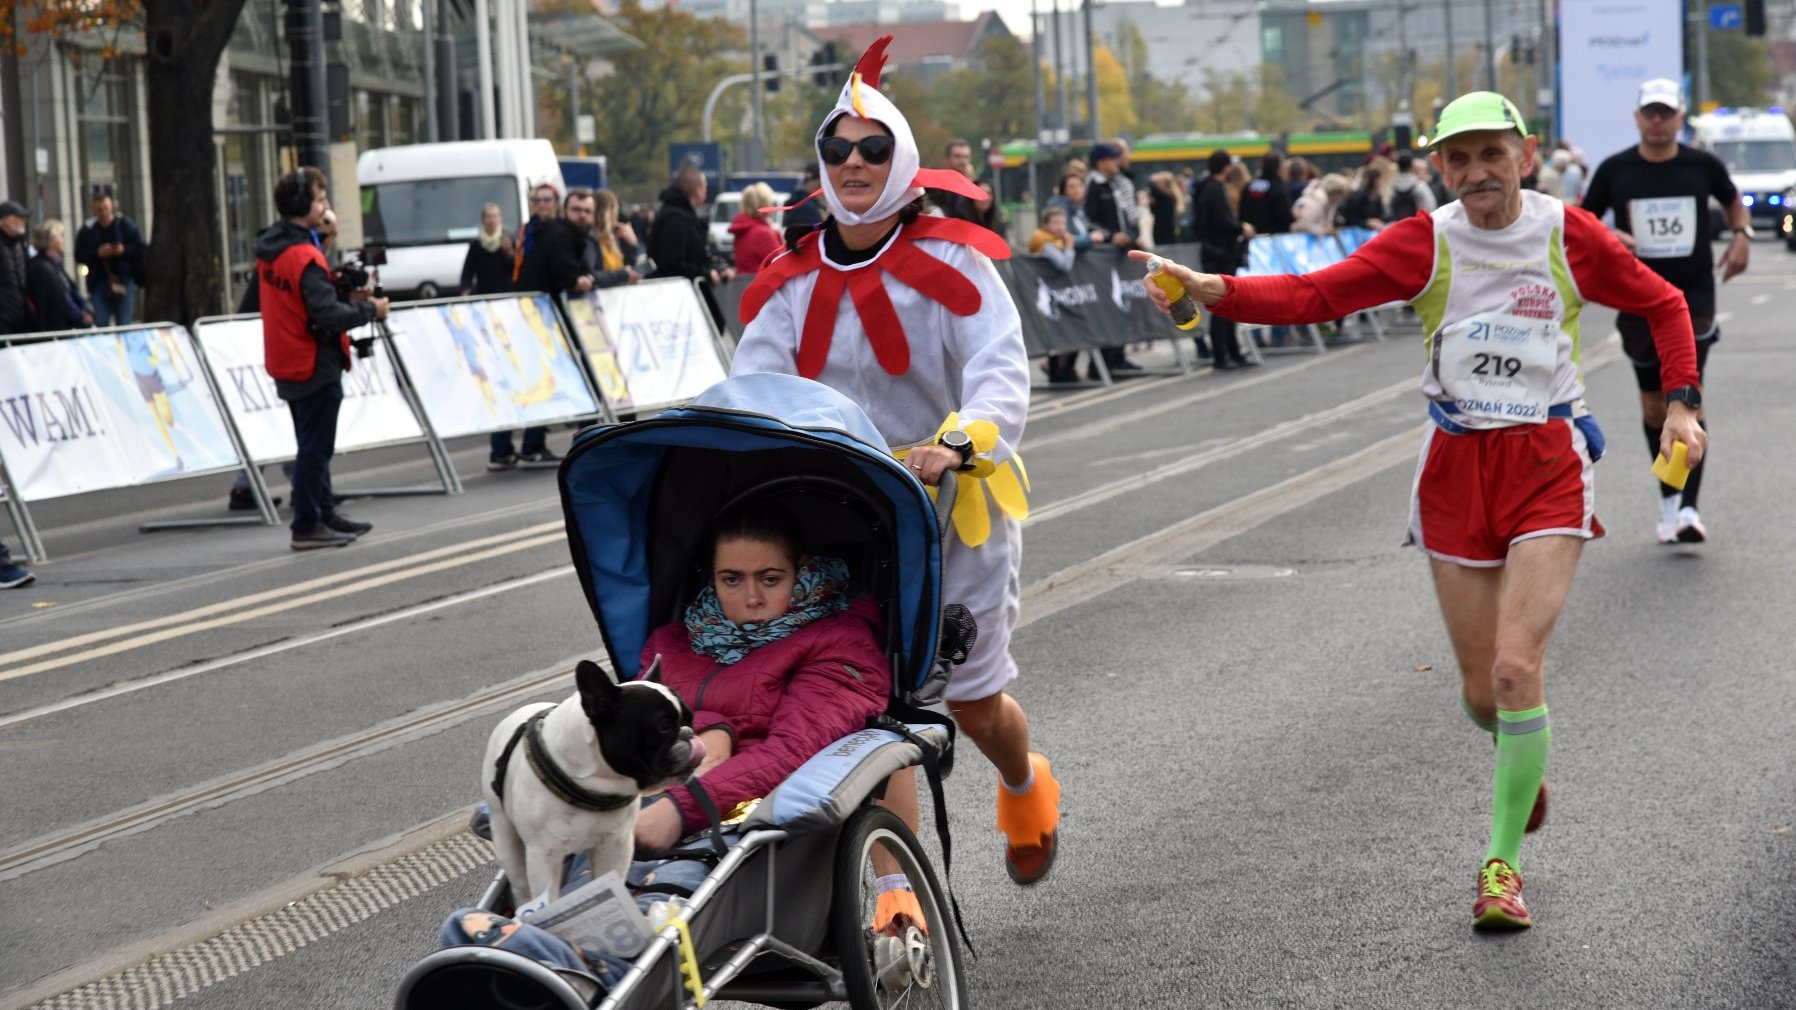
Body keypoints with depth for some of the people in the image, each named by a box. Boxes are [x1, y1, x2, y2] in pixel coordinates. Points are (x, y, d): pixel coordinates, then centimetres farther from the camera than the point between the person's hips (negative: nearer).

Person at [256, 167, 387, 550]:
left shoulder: (270, 249, 7)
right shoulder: (305, 256, -22)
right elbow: (327, 315, -26)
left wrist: (347, 298, 4)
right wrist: (369, 310, -12)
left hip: (287, 365, 9)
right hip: (314, 367, -9)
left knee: (314, 446, 19)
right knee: (315, 449, -1)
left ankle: (324, 514, 29)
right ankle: (307, 526, 3)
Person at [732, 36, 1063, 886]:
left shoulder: (952, 261, -9)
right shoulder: (792, 280, 3)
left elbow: (1001, 370, -21)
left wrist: (960, 441, -41)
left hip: (956, 498, -2)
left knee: (973, 703, 9)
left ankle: (1024, 786, 44)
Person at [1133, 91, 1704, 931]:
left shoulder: (1570, 236, -4)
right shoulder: (1424, 244, -4)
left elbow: (1662, 304, 12)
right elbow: (1316, 294, -17)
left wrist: (1679, 404, 1)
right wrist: (1211, 291, -32)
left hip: (1548, 466, -2)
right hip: (1455, 468, 2)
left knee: (1516, 668, -15)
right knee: (1480, 691, 5)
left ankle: (1503, 861, 1)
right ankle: (1522, 761, 42)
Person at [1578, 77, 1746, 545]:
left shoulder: (1703, 165, 0)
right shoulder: (1615, 170, -1)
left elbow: (1733, 200, 19)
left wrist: (1742, 235, 0)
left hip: (1694, 300, -2)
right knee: (1654, 406, 10)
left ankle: (1689, 508, -17)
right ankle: (1668, 497, 28)